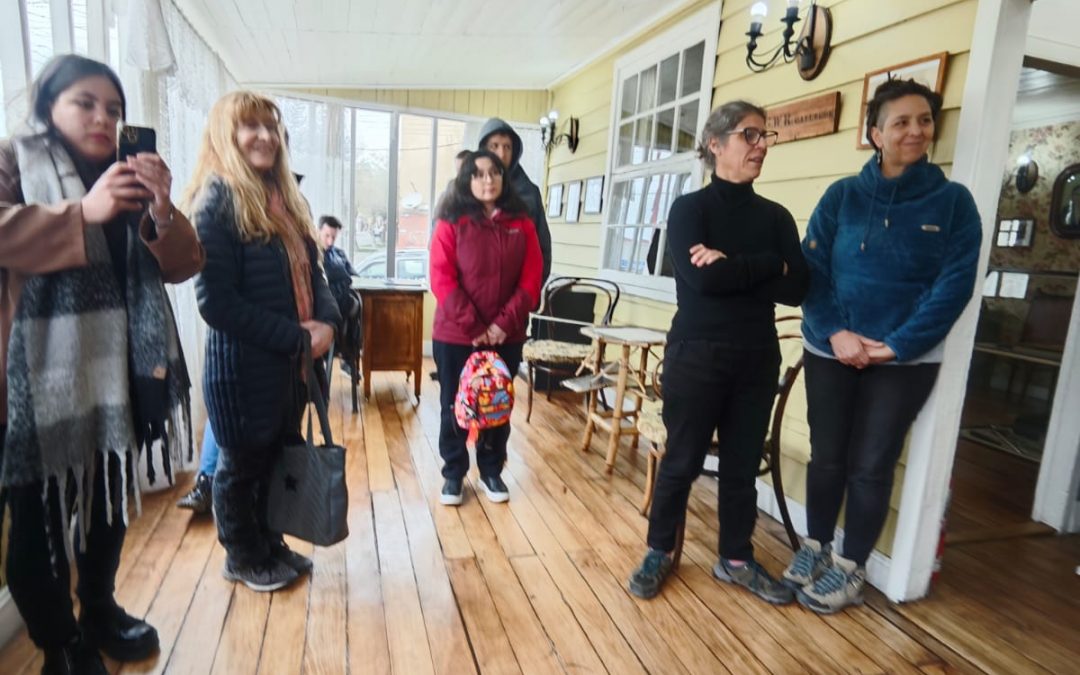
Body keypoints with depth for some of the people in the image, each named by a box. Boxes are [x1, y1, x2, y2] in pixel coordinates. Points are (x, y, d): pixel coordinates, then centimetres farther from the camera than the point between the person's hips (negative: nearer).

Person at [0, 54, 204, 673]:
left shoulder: (130, 177, 16)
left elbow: (183, 265, 5)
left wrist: (161, 214, -12)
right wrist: (83, 213, -27)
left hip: (122, 371, 5)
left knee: (112, 500, 15)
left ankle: (100, 610, 35)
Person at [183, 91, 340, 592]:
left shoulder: (286, 198, 9)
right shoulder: (216, 200, -14)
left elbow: (311, 273, 11)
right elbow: (216, 302, -19)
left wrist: (326, 322, -8)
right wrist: (295, 337, -18)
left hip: (290, 359, 7)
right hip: (241, 362, -7)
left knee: (281, 457, 19)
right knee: (243, 463, 12)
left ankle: (271, 544, 40)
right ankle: (242, 557, 34)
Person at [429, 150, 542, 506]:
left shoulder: (521, 224, 4)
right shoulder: (451, 223, -3)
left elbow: (531, 279, -1)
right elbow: (441, 279, -10)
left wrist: (505, 323, -12)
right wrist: (472, 327, -16)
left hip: (506, 337, 2)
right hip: (455, 335, -2)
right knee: (455, 407, 9)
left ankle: (491, 472, 30)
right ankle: (453, 474, 26)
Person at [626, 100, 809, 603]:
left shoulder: (776, 216, 9)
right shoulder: (689, 208, -3)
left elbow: (797, 288, -5)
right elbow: (700, 279, -20)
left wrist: (731, 268, -14)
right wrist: (769, 265, -10)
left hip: (757, 358, 4)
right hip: (696, 354, -4)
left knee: (743, 465, 13)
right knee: (682, 460, 6)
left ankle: (736, 559, 30)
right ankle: (659, 552, 25)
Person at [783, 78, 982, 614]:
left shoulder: (953, 201, -1)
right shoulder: (841, 196, 2)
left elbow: (954, 285, -6)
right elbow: (810, 269, -3)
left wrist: (896, 346, -15)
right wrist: (835, 332, -16)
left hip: (905, 360, -1)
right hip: (831, 351, 1)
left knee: (871, 466, 6)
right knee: (827, 457, 10)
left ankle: (850, 569, 23)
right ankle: (816, 546, 31)